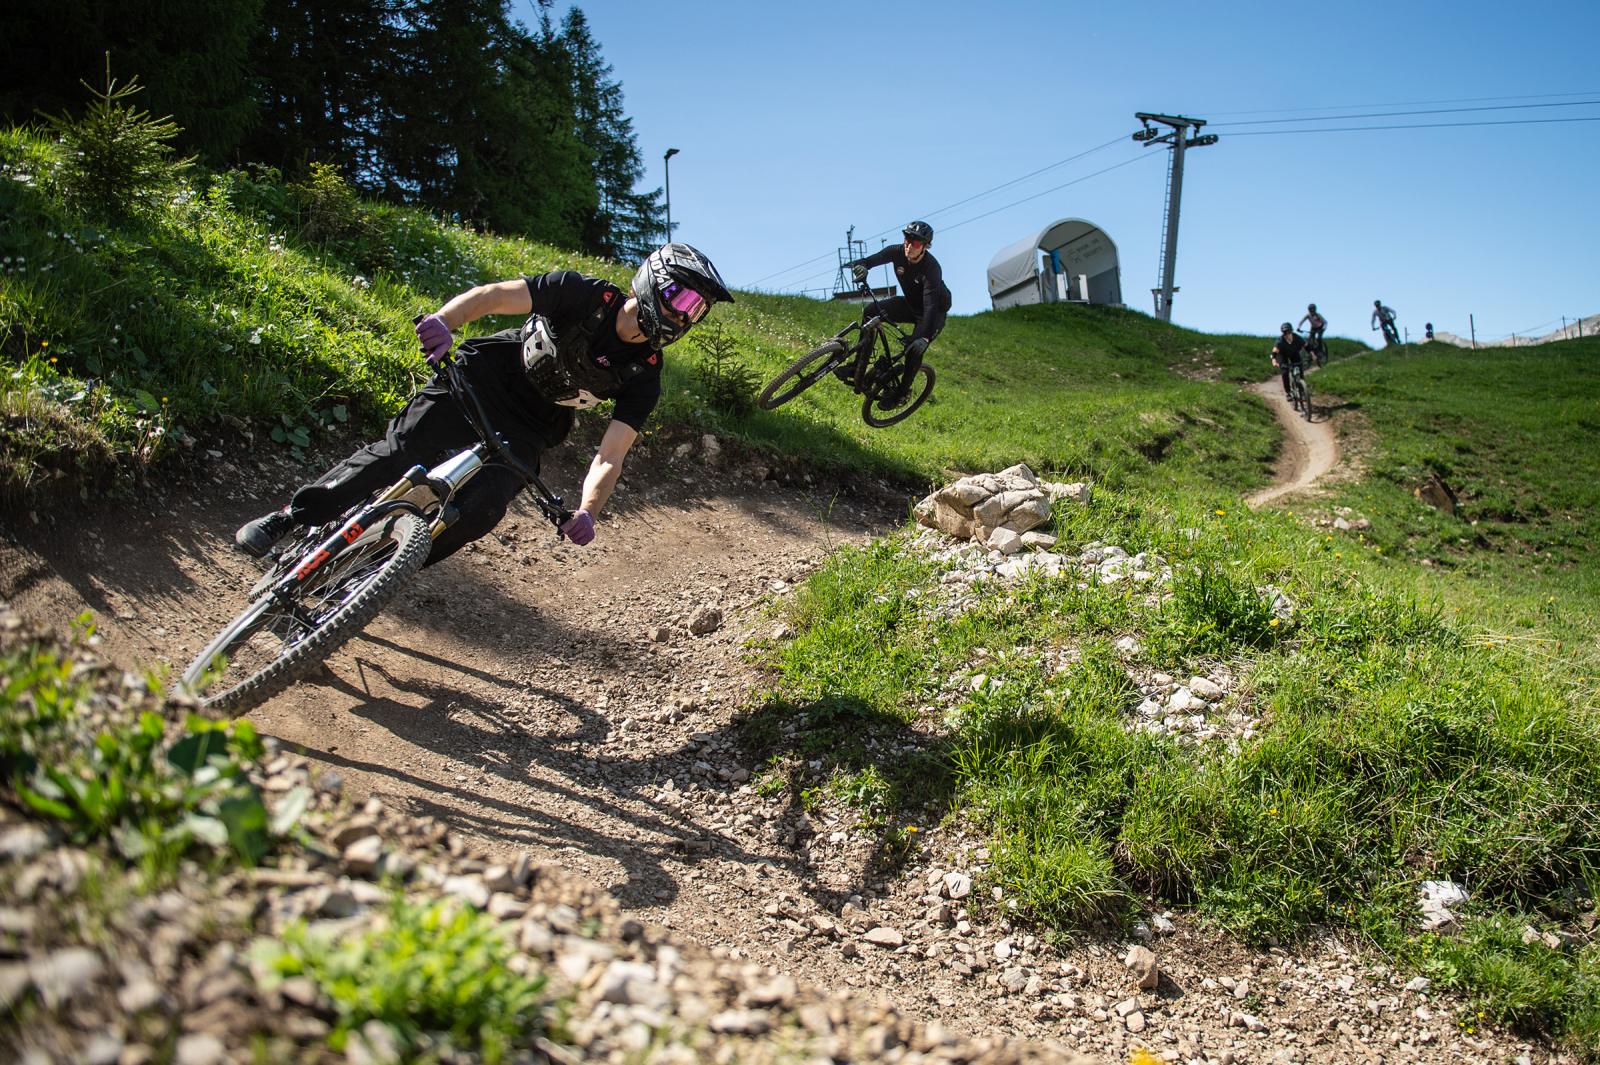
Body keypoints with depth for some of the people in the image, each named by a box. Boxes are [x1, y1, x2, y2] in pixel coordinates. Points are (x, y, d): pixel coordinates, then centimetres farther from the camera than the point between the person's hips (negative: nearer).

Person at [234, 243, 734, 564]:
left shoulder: (643, 376, -11)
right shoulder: (584, 295, -16)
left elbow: (610, 455, -16)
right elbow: (492, 294, -21)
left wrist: (587, 512, -34)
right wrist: (445, 319, -42)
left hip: (523, 435, 2)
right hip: (479, 382, -2)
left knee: (482, 510, -19)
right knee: (397, 453, -16)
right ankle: (288, 519, -1)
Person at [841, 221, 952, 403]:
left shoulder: (931, 268, -33)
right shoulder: (897, 252, -18)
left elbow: (930, 305, -41)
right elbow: (871, 260, -26)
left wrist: (924, 336, -52)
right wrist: (860, 266, -51)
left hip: (935, 311, -5)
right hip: (909, 304, 5)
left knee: (915, 348, -27)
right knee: (871, 312, -16)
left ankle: (904, 391, -3)